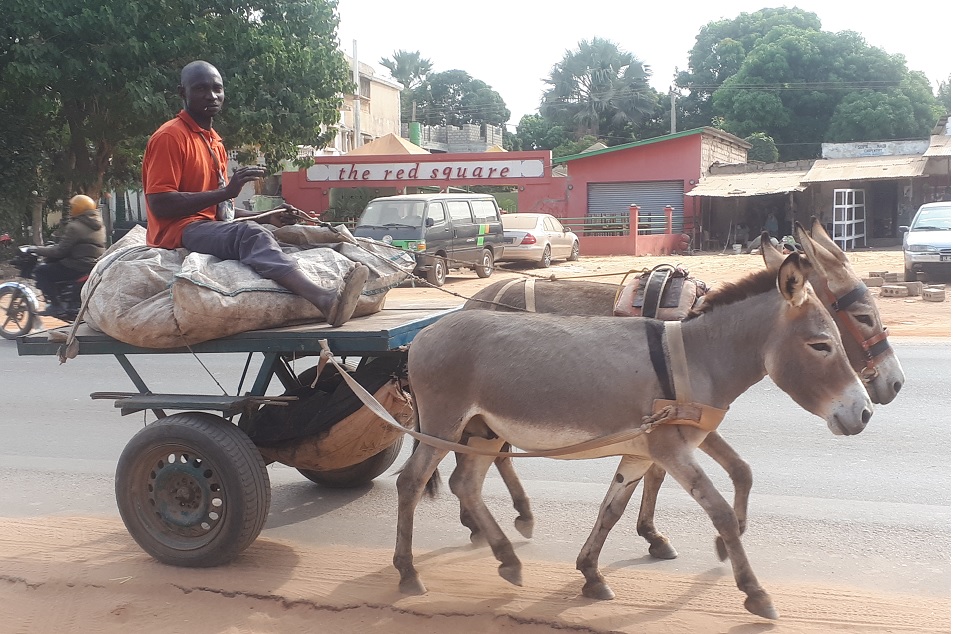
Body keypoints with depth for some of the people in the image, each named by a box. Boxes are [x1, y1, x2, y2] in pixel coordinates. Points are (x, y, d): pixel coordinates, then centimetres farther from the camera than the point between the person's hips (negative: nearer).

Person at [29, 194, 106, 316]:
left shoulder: (74, 227, -14)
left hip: (79, 268, -9)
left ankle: (56, 305, -7)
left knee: (40, 271, 0)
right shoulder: (99, 225, 13)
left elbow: (60, 251, -15)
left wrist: (37, 250, -2)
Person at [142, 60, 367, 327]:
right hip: (179, 232, -12)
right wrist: (226, 192, -21)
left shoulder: (214, 141, 23)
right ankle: (325, 299, -60)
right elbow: (159, 205, -16)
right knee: (250, 234, -35)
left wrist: (266, 217, 11)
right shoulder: (169, 137, -5)